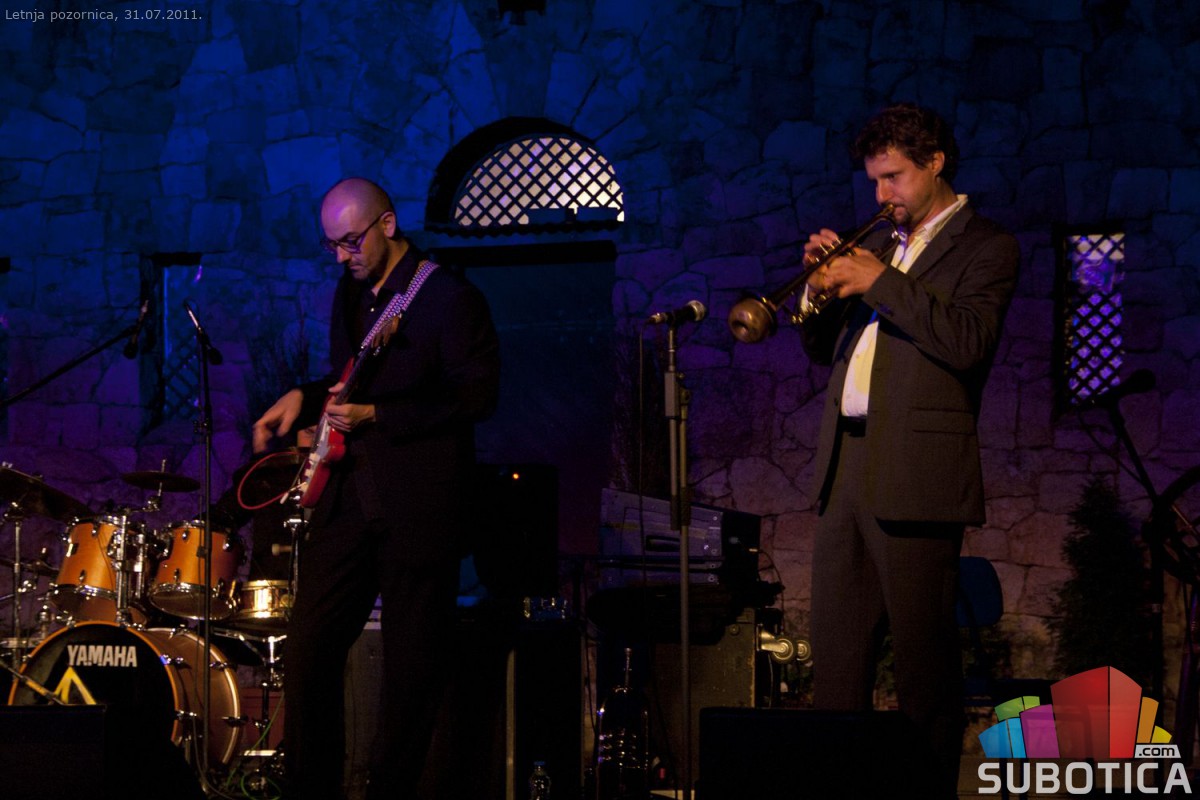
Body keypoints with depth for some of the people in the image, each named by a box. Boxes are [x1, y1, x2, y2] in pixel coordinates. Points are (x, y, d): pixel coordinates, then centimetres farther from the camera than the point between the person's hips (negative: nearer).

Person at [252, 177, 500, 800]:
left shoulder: (449, 299, -8)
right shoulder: (351, 292, 15)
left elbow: (477, 395, -14)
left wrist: (376, 416, -18)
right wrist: (305, 398, 8)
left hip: (419, 508, -6)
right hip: (348, 496, 7)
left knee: (410, 667, -1)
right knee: (307, 651, 1)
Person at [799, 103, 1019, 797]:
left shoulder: (986, 248, 1)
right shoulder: (879, 243, 21)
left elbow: (968, 342, -17)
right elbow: (826, 349, 22)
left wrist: (880, 281, -15)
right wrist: (823, 284, 4)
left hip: (915, 475, -7)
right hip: (844, 472, 7)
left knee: (924, 657, -5)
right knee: (836, 657, 7)